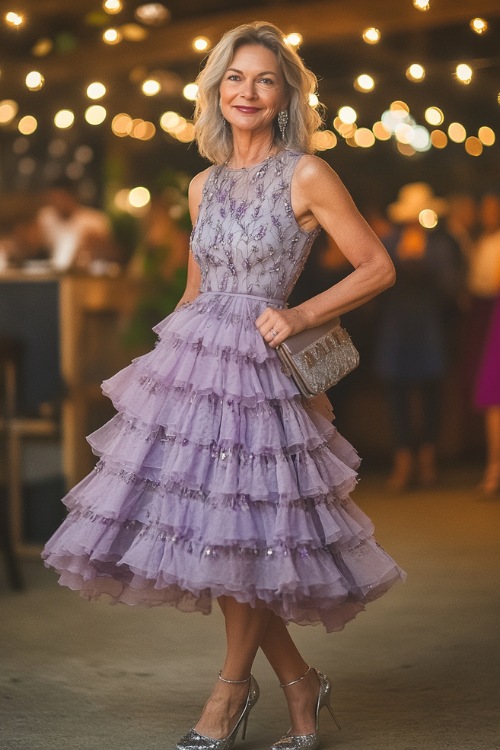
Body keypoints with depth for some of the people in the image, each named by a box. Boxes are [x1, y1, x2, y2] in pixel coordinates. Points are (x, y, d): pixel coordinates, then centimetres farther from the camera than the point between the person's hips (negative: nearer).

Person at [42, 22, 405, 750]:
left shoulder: (307, 176, -5)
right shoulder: (205, 184, 12)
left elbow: (378, 267, -4)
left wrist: (302, 315, -14)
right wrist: (170, 355, 19)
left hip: (256, 370, -6)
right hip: (190, 361, 6)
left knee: (241, 534, -2)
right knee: (210, 532, 5)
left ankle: (234, 683, 22)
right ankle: (300, 684, 20)